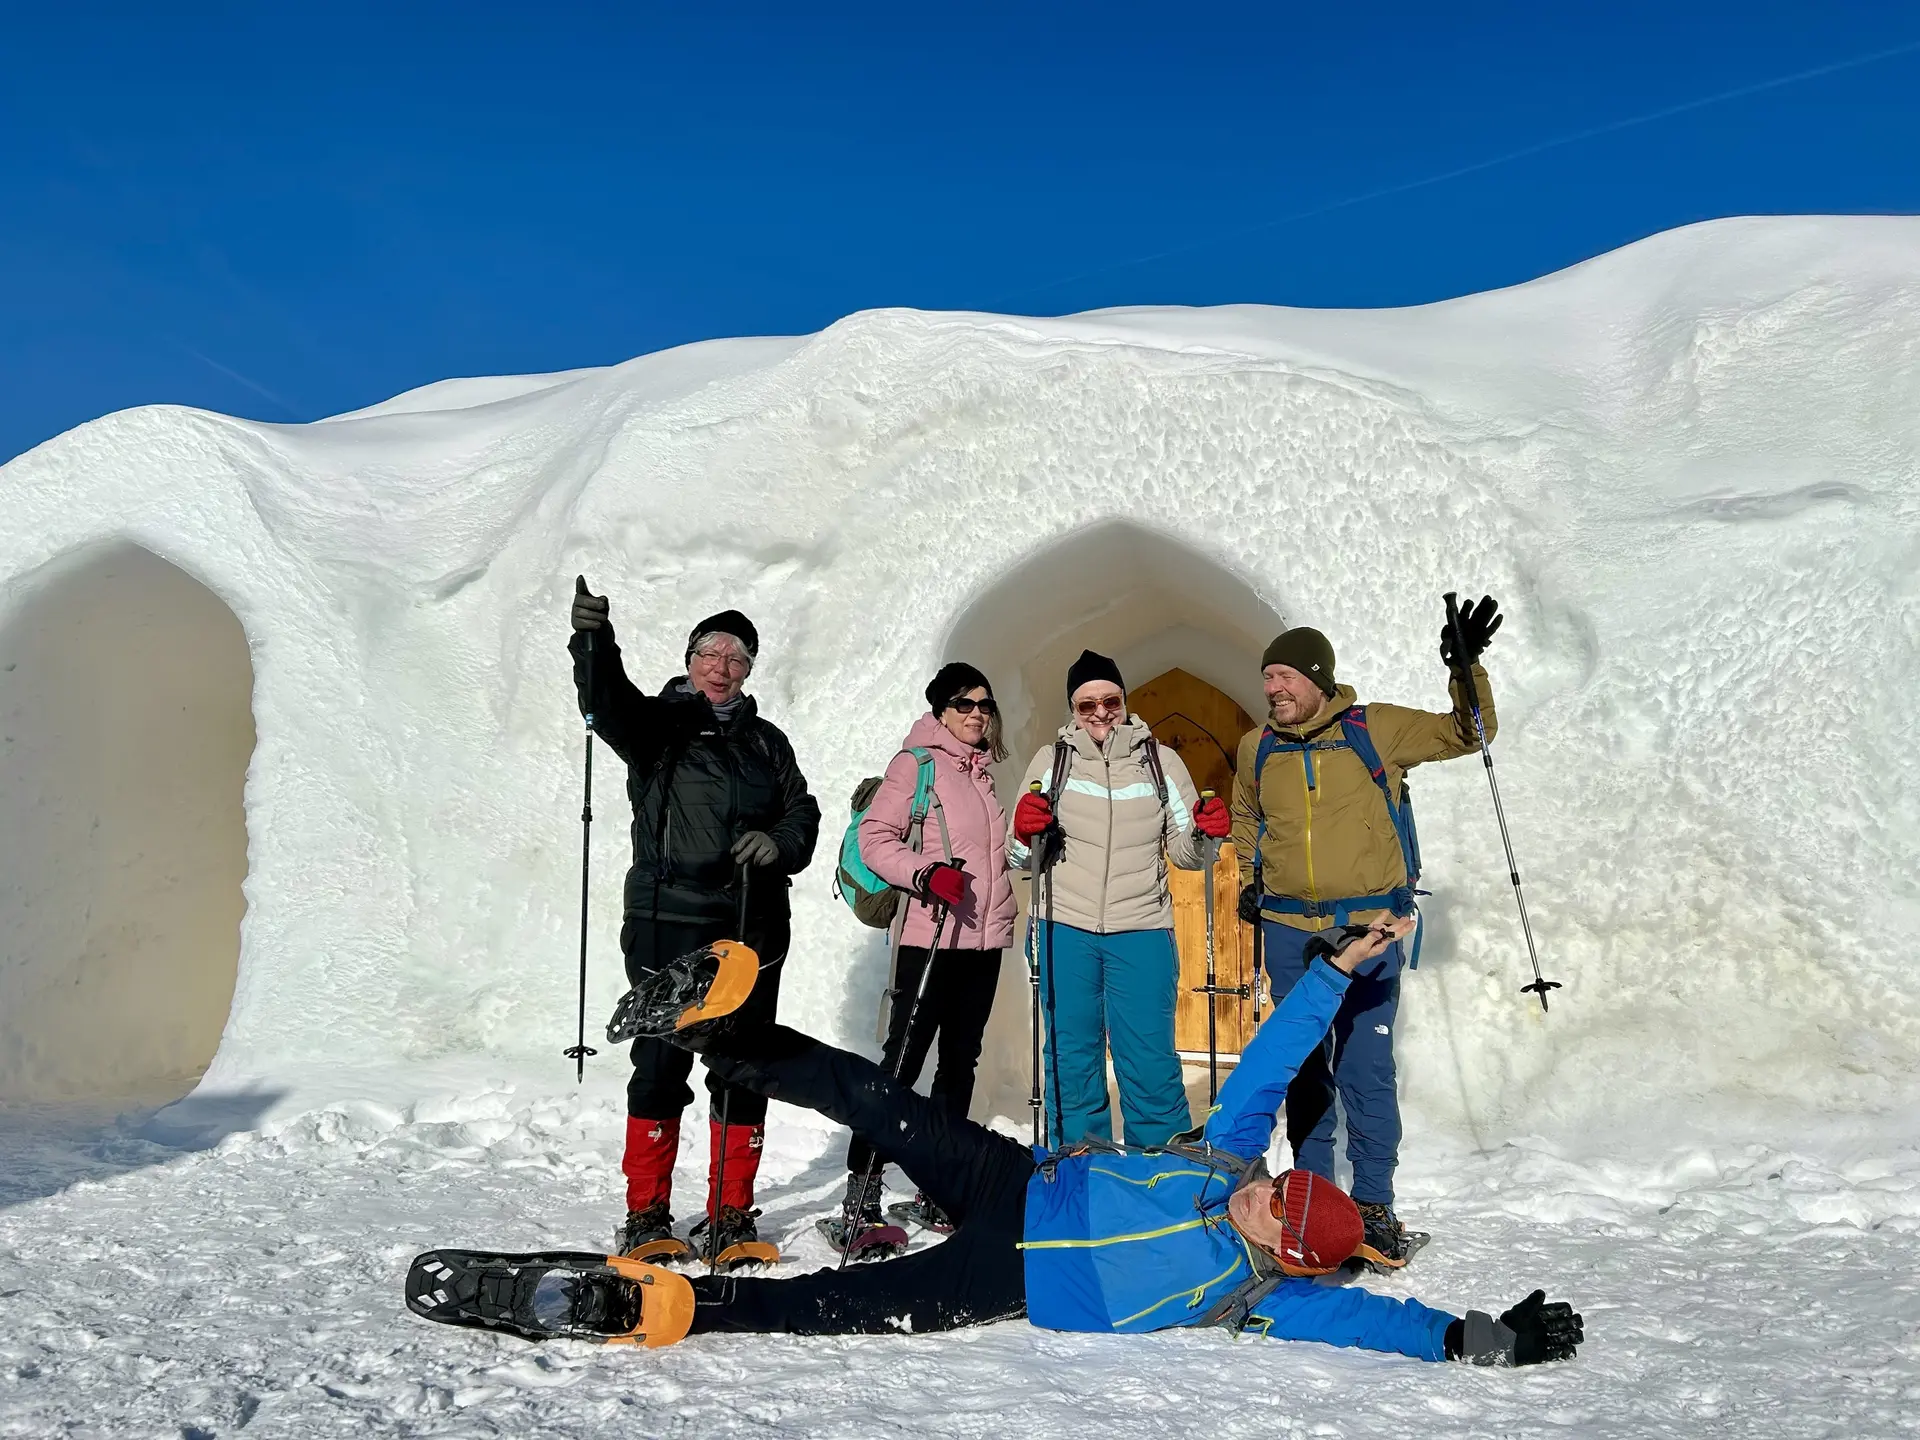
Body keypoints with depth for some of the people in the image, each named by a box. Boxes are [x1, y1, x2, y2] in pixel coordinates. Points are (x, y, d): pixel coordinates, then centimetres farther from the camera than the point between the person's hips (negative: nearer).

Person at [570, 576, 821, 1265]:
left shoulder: (766, 741, 16)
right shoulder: (658, 724, 4)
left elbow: (803, 813, 14)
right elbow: (606, 705, -16)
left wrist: (779, 842, -9)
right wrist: (594, 640, -35)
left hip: (752, 931, 3)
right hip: (667, 924, -3)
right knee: (661, 1066, -2)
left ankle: (731, 1214, 16)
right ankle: (647, 1214, 10)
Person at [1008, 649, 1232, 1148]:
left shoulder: (1162, 762, 7)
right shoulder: (1051, 761, 6)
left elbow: (1184, 853, 10)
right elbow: (1018, 857, 7)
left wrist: (1204, 834, -11)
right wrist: (1026, 835, -14)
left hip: (1141, 929, 0)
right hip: (1065, 929, 1)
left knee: (1151, 1063, -1)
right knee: (1071, 1060, 8)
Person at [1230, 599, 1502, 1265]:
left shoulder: (1378, 729, -2)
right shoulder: (1258, 747, 8)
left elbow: (1466, 734, 5)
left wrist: (1467, 670, -10)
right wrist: (1249, 877, 13)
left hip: (1368, 928, -3)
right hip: (1289, 933, 3)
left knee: (1366, 1070, -3)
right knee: (1305, 1070, 10)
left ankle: (1375, 1203, 11)